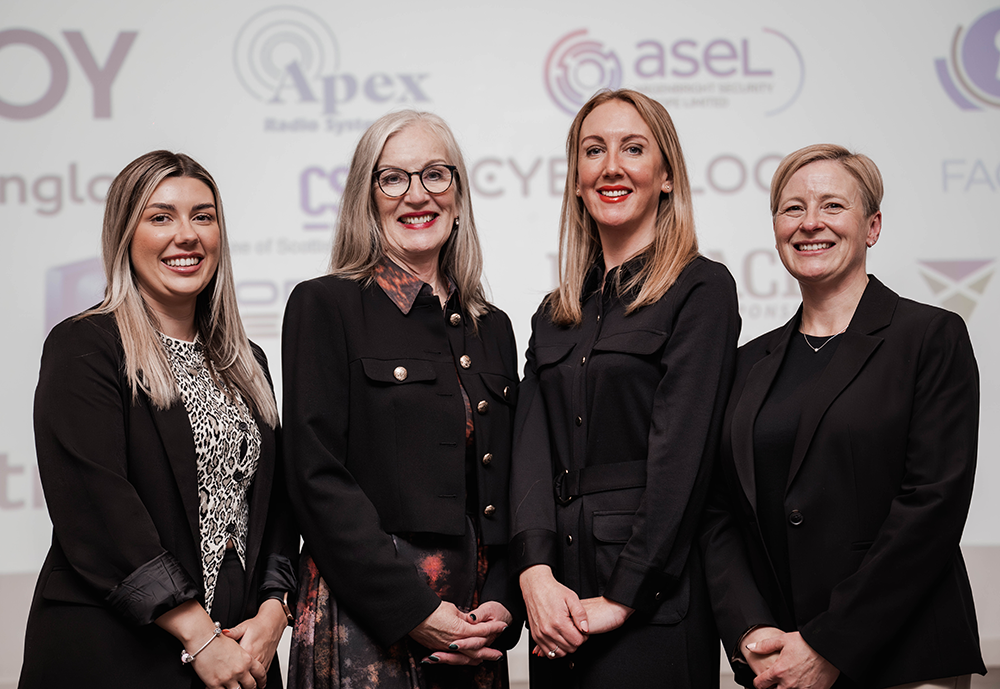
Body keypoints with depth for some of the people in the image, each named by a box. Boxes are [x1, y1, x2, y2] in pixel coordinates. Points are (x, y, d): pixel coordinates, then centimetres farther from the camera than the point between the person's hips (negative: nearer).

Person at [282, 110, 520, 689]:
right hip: (366, 622, -5)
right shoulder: (324, 306, -3)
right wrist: (413, 611, -15)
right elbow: (318, 478, -10)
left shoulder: (492, 328, 13)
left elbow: (506, 486, 13)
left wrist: (502, 606, -2)